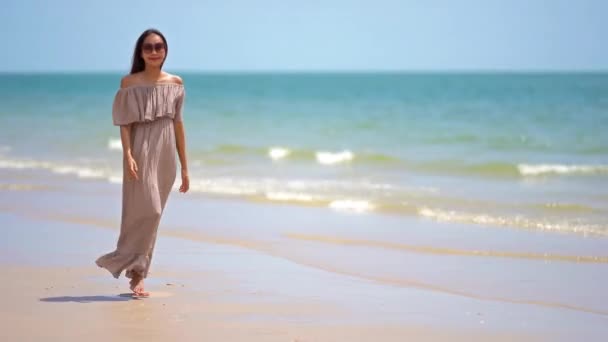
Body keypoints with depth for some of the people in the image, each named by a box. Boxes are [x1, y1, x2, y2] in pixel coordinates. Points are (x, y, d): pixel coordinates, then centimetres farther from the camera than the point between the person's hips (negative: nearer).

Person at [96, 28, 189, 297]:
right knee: (145, 210, -11)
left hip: (166, 156, 4)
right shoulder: (129, 83, -1)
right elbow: (125, 124, -6)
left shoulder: (175, 83, 8)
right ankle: (136, 273, 1)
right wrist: (127, 155, -21)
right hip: (141, 153, -4)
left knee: (152, 215, 7)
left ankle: (137, 274, 15)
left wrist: (184, 167, 10)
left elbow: (177, 124, 11)